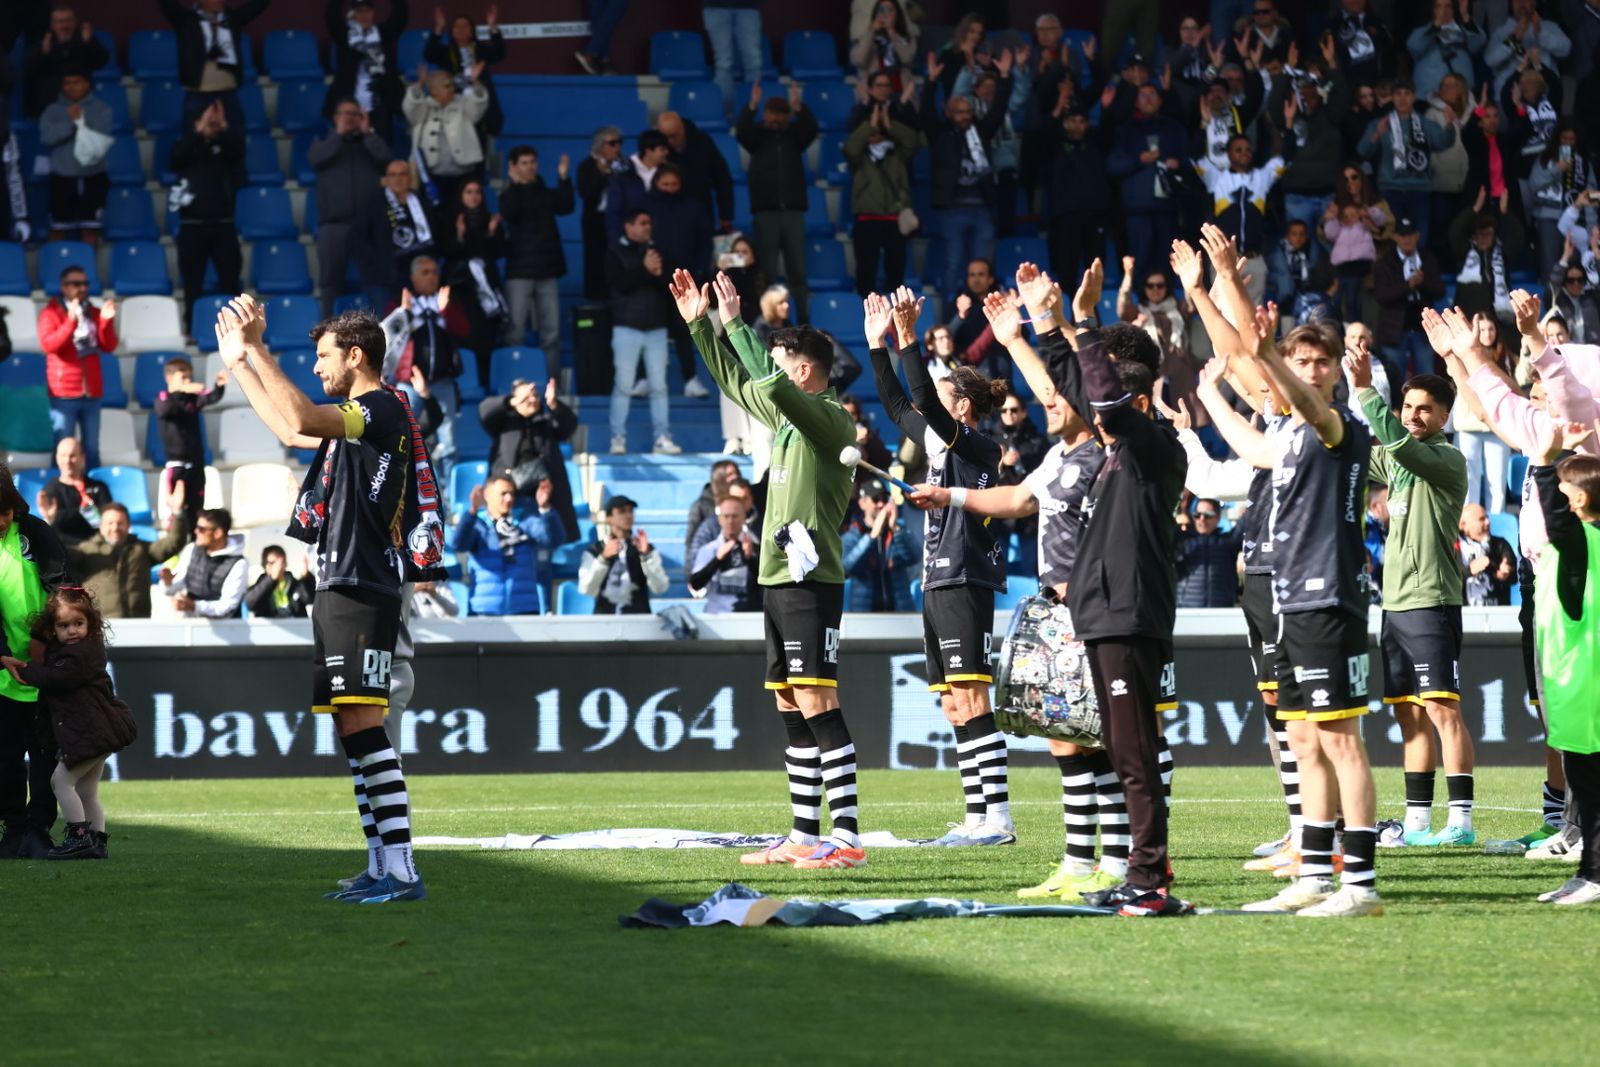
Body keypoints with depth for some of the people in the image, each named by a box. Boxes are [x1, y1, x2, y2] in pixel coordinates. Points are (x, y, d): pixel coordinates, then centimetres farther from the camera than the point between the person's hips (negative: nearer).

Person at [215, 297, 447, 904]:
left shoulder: (382, 408, -10)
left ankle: (402, 871, -22)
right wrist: (238, 364, 39)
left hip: (362, 595, -11)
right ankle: (382, 868, 13)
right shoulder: (358, 418, 21)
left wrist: (256, 350, -20)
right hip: (340, 590, 11)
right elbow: (292, 430, 37)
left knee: (363, 727, -16)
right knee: (353, 732, 11)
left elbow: (302, 419, -26)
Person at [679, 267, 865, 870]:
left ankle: (847, 837, -16)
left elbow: (771, 385, -26)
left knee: (816, 702, -13)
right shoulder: (786, 418, 16)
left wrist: (736, 325, -15)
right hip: (777, 578, 10)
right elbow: (736, 381, 30)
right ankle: (804, 836, 14)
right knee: (792, 707, 10)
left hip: (810, 581, -10)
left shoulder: (830, 418, -10)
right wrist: (700, 324, 26)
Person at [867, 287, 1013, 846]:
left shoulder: (978, 446, -8)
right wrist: (878, 345, 23)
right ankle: (977, 819, 9)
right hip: (938, 584, 10)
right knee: (955, 707, 8)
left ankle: (998, 817, -16)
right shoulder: (942, 443, 16)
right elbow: (898, 404, 26)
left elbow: (925, 404, -20)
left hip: (965, 584, -10)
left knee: (972, 703, -13)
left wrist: (909, 338, -23)